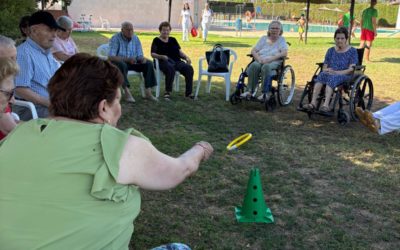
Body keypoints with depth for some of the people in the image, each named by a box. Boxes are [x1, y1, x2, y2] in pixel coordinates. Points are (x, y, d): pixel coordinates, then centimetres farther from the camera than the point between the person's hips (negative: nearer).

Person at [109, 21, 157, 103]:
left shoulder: (135, 38, 1)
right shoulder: (115, 38, -15)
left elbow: (139, 55, 3)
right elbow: (111, 57, -25)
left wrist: (142, 58, -23)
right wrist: (127, 59, -37)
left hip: (132, 63, 5)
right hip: (119, 62, -5)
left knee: (148, 63, -16)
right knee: (122, 64, -39)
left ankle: (148, 92, -20)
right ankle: (127, 93, -39)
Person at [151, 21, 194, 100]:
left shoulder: (173, 40, 26)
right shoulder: (156, 40, 13)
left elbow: (180, 51, 19)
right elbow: (153, 54, -1)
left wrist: (186, 57, -3)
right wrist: (162, 56, -22)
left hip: (177, 61, 4)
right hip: (164, 61, -4)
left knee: (189, 68, -25)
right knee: (171, 69, -40)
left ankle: (188, 92, -21)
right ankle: (167, 92, -29)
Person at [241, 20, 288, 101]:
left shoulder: (281, 40, 11)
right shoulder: (263, 38, 19)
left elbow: (284, 53, -8)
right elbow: (253, 51, 11)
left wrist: (270, 59, -19)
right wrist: (259, 59, -11)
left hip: (274, 62, -3)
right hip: (260, 60, 3)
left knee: (266, 67, -38)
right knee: (254, 66, -33)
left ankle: (265, 93, -40)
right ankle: (250, 91, -35)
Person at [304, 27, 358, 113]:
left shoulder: (352, 51, 8)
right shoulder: (331, 51, 20)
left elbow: (351, 69, -3)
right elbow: (324, 67, 16)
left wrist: (336, 72, -17)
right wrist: (326, 70, -9)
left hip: (345, 76, -3)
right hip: (331, 74, 4)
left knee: (332, 77, -38)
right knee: (322, 75, -33)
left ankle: (326, 105, -56)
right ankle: (313, 103, -47)